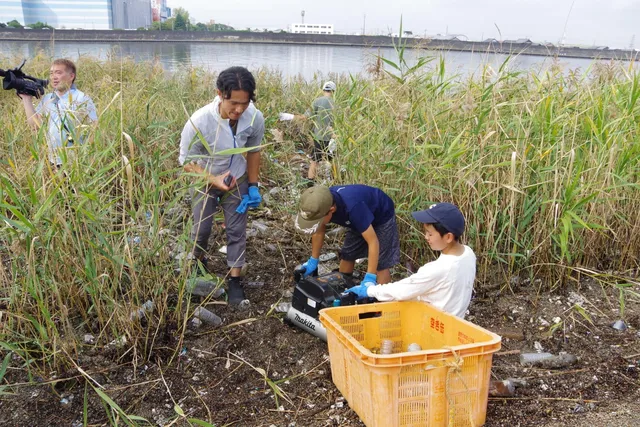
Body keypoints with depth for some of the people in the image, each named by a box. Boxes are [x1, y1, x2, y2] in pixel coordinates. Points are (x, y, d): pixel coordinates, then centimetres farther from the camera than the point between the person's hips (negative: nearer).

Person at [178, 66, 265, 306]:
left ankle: (234, 280, 22)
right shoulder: (199, 121, -35)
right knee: (201, 228, 12)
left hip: (237, 182, 1)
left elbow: (253, 151, -5)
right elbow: (186, 161, -20)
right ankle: (198, 263, 43)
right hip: (206, 181, -1)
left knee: (237, 231, 5)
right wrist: (213, 180, -34)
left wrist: (253, 186, -2)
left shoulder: (255, 119, -28)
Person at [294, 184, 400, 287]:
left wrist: (369, 279, -44)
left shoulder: (352, 207, -46)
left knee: (380, 265, -13)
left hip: (382, 217, -6)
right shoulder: (322, 203, -25)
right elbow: (319, 231, -6)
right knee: (347, 255, 9)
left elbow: (373, 242, -42)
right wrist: (313, 261, -2)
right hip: (361, 218, 7)